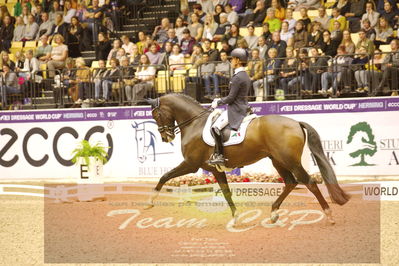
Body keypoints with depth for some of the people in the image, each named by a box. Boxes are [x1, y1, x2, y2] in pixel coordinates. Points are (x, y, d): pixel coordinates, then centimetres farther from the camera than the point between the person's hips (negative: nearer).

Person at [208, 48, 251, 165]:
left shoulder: (237, 77, -17)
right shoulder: (245, 76, 14)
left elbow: (231, 98, -18)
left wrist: (218, 102, -5)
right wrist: (221, 100, 17)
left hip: (235, 110, -11)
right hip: (243, 107, 11)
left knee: (216, 127, -19)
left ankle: (220, 155, -22)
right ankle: (217, 153, 21)